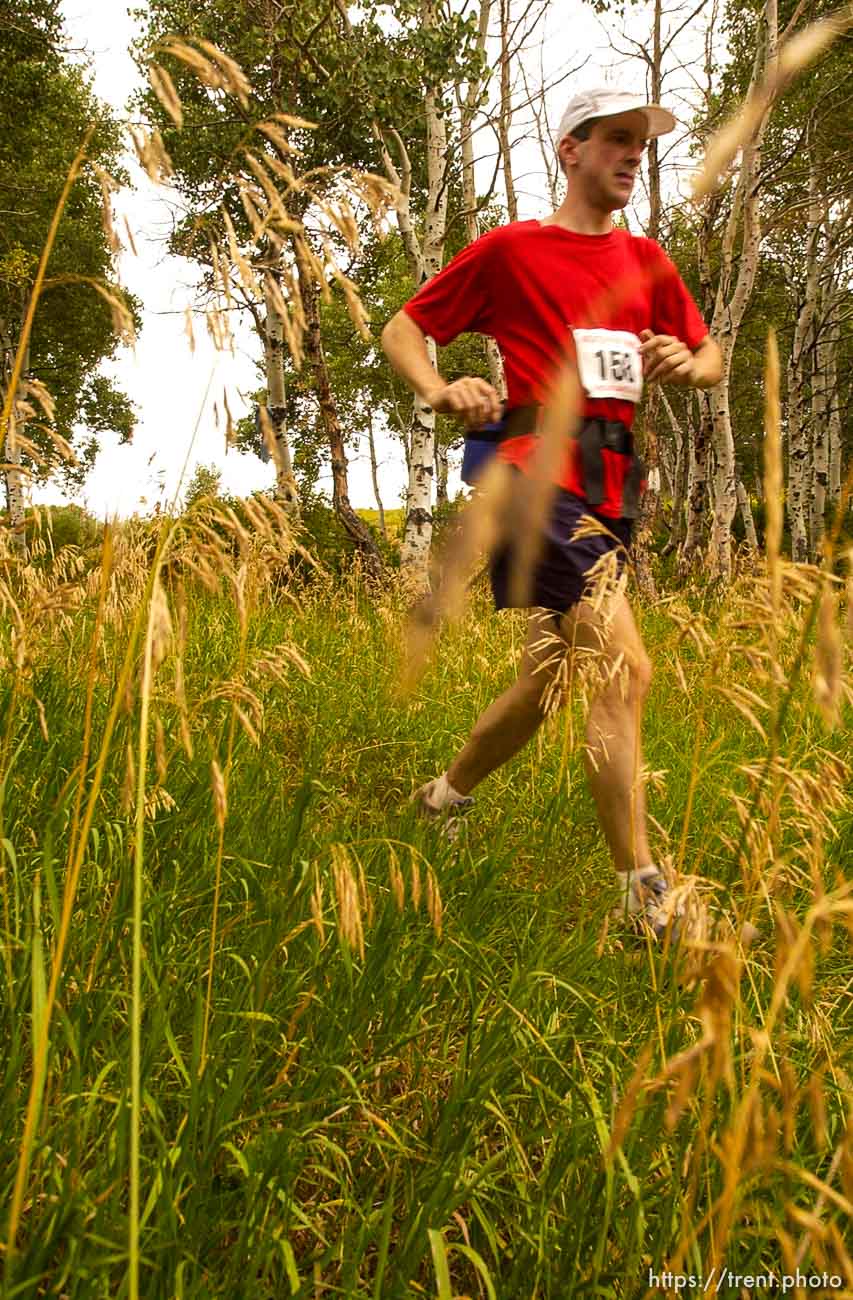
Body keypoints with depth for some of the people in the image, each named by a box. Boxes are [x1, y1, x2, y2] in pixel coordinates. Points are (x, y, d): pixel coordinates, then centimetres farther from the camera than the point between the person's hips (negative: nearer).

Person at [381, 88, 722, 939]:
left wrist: (687, 363, 2)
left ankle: (445, 798, 38)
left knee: (549, 679, 14)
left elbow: (711, 359, 27)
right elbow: (402, 329, 9)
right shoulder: (509, 249, 5)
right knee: (625, 668, -19)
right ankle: (644, 895, -13)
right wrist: (439, 390, -12)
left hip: (612, 485, 7)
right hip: (540, 475, -7)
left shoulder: (646, 261, 20)